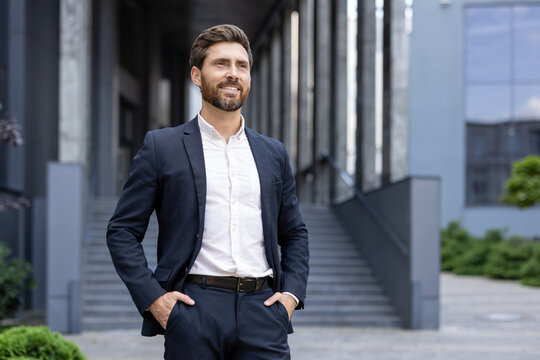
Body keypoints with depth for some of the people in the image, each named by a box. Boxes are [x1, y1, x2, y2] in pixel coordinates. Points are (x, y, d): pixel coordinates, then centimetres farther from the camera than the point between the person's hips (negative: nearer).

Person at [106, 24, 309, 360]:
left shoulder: (273, 154, 16)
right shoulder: (161, 147, 6)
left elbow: (295, 234, 23)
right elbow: (122, 230, 4)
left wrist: (291, 293, 7)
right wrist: (152, 297, -7)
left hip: (262, 310, 3)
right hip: (193, 312, -2)